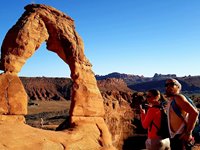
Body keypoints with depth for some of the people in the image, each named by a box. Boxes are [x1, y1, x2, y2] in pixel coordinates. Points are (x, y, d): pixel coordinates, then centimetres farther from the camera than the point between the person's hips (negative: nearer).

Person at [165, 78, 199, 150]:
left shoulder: (178, 97, -12)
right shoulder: (170, 100, 15)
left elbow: (194, 112, -23)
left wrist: (188, 133, -22)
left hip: (181, 137, -10)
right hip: (174, 137, 10)